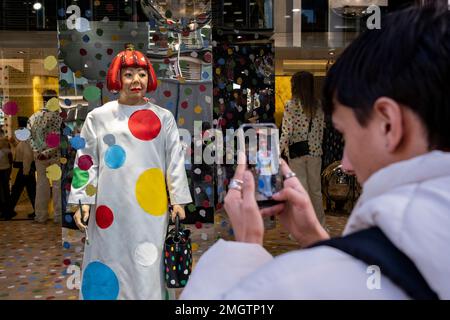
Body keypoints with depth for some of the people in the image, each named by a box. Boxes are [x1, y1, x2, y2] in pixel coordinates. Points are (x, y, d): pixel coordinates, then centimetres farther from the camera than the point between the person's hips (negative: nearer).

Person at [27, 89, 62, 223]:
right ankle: (58, 216, 10)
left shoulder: (33, 117, 1)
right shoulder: (58, 117, -14)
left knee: (41, 184, 13)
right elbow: (59, 138, -19)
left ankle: (41, 216, 18)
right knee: (58, 185, 5)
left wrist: (38, 152, -1)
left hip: (39, 156, 4)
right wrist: (49, 151, -11)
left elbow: (29, 137, 0)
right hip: (56, 155, -4)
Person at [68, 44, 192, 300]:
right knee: (110, 261, 5)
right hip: (110, 209, 0)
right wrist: (83, 201, -1)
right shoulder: (98, 117, 6)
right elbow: (86, 161, 5)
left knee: (148, 268, 3)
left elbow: (175, 160, 5)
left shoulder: (164, 118, 6)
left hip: (150, 210, 0)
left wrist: (178, 201, 1)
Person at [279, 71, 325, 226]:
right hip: (315, 151, 5)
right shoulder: (317, 106, 4)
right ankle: (320, 226, 25)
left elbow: (286, 132, -13)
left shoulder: (291, 104, -10)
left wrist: (278, 153, -8)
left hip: (296, 152, -4)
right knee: (316, 190, 15)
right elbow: (321, 130, 8)